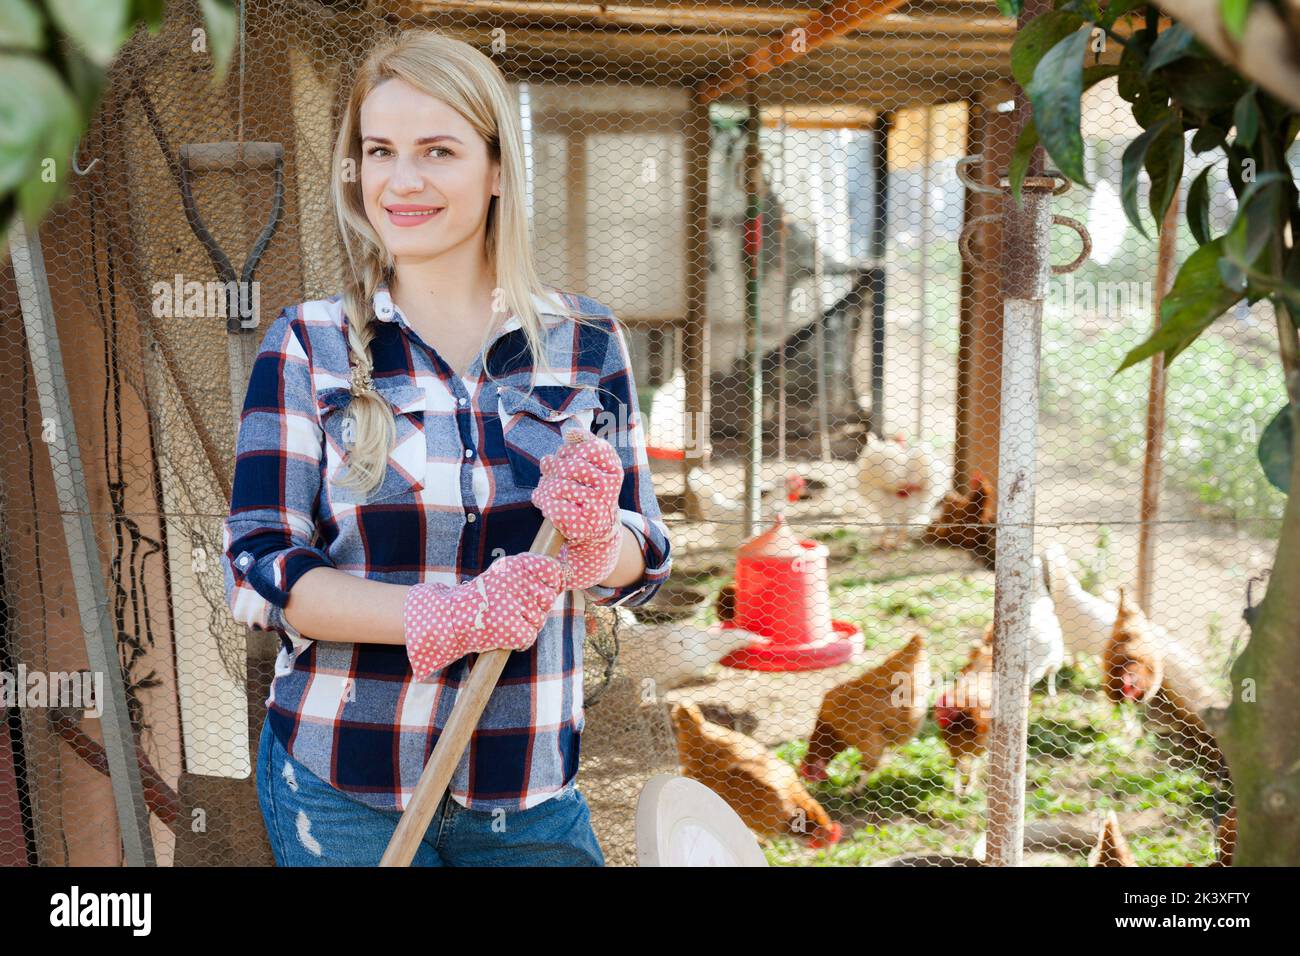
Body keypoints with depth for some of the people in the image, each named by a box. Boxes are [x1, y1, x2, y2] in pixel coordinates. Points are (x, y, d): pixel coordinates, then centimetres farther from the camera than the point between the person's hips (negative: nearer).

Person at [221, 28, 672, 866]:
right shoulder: (309, 345, -4)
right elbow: (255, 566, -10)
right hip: (340, 790, -1)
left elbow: (643, 565, 1)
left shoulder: (586, 342, -1)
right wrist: (444, 618, -25)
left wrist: (595, 535, -22)